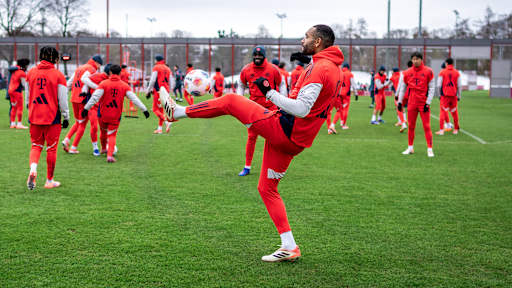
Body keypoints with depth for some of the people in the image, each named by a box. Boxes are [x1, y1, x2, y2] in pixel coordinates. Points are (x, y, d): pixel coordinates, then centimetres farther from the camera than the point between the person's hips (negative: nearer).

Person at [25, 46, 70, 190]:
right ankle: (49, 181, 15)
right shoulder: (58, 75, -9)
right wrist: (66, 117, 0)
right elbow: (62, 100, -9)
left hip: (34, 116, 3)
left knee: (36, 145, 15)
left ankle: (33, 169, -12)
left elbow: (27, 95, 11)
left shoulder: (31, 72, 3)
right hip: (52, 117, -3)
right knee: (51, 148, 8)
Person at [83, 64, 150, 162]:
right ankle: (110, 155, -11)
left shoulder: (104, 83, -8)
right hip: (116, 116, 0)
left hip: (103, 114, 0)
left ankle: (103, 148, 47)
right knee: (112, 135, 9)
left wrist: (86, 108, -15)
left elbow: (95, 97, -16)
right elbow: (134, 98, -8)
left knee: (103, 131, 24)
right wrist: (144, 109, -5)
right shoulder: (125, 86, -4)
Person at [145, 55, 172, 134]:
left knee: (155, 109, -6)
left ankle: (167, 122, -24)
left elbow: (152, 81, -11)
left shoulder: (156, 68, -5)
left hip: (158, 91, -7)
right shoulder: (168, 69, 16)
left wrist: (148, 91, -4)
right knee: (161, 110, 13)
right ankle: (159, 128, 13)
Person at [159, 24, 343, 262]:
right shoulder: (334, 70, 16)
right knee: (267, 188, 16)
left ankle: (178, 112, 14)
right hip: (294, 141, 10)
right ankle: (290, 248, 14)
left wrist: (269, 92, -20)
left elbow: (302, 109, -26)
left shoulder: (320, 68, -17)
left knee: (231, 101, 0)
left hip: (282, 127, -10)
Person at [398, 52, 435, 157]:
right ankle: (410, 148, 18)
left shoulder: (428, 72, -3)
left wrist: (428, 103, -9)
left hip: (424, 104, -3)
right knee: (411, 126, 8)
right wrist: (400, 101, 8)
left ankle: (430, 149, -2)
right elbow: (403, 88, 14)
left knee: (426, 126, -4)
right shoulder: (407, 73, 5)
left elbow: (432, 88, -2)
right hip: (412, 103, 3)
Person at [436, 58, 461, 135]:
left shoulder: (442, 72, -2)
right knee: (454, 112, 13)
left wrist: (440, 94, 9)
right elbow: (459, 86, 3)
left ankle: (441, 130, -7)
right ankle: (456, 129, 20)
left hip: (445, 95, -2)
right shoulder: (457, 73, 3)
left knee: (443, 111, 0)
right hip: (454, 95, 2)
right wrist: (459, 96, 11)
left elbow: (439, 85, -2)